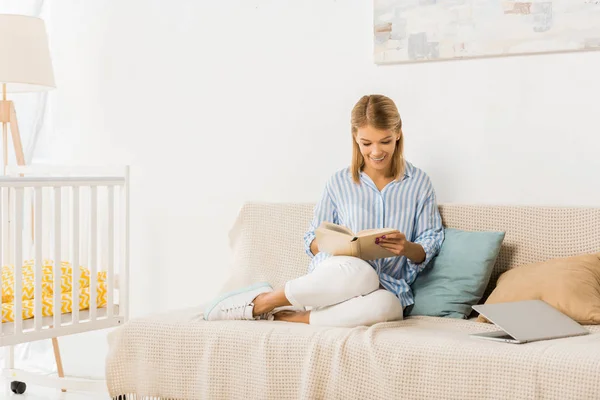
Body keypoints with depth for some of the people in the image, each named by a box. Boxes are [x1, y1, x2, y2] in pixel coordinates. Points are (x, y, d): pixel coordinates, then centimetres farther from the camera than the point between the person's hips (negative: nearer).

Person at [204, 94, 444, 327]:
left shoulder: (419, 182, 7)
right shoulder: (339, 182, 8)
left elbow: (430, 245, 6)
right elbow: (312, 240, 11)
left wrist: (408, 248, -17)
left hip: (389, 290, 1)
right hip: (333, 275, -1)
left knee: (385, 306, -40)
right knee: (359, 272, -40)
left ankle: (284, 315, -24)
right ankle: (263, 301, -20)